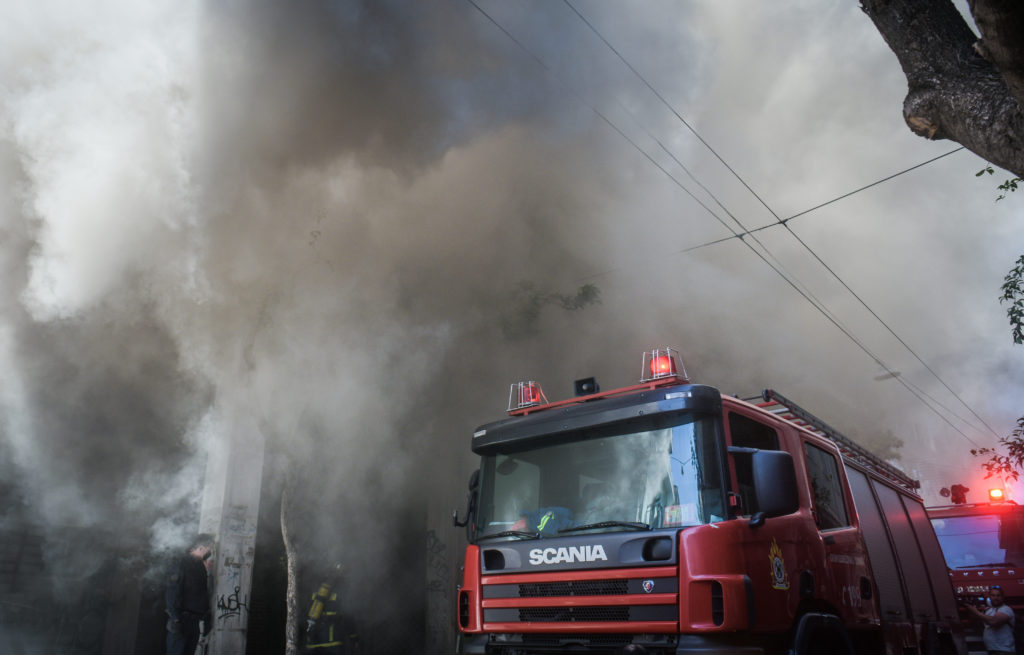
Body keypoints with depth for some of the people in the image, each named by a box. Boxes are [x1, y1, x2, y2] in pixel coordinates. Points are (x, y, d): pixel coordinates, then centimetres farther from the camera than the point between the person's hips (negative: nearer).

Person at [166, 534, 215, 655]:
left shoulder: (200, 565, 13)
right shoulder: (181, 563, -11)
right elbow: (172, 593, -17)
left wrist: (206, 618, 15)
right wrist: (176, 619, -21)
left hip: (194, 621, 7)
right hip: (181, 621, -7)